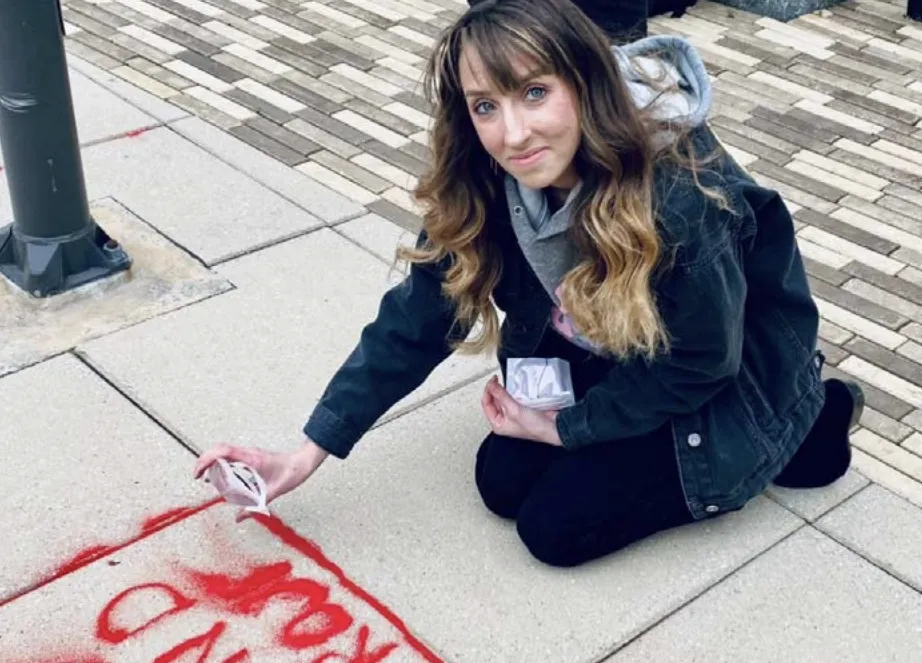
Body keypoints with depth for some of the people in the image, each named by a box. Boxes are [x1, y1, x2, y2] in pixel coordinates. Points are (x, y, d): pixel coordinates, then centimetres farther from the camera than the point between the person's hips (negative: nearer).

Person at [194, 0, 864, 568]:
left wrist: (565, 429, -14)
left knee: (556, 524, -8)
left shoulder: (679, 198, -38)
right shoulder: (483, 185, -20)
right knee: (503, 482, -2)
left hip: (730, 375, -5)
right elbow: (412, 321, -12)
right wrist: (309, 452, -12)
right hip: (607, 359, 6)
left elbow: (698, 361, -23)